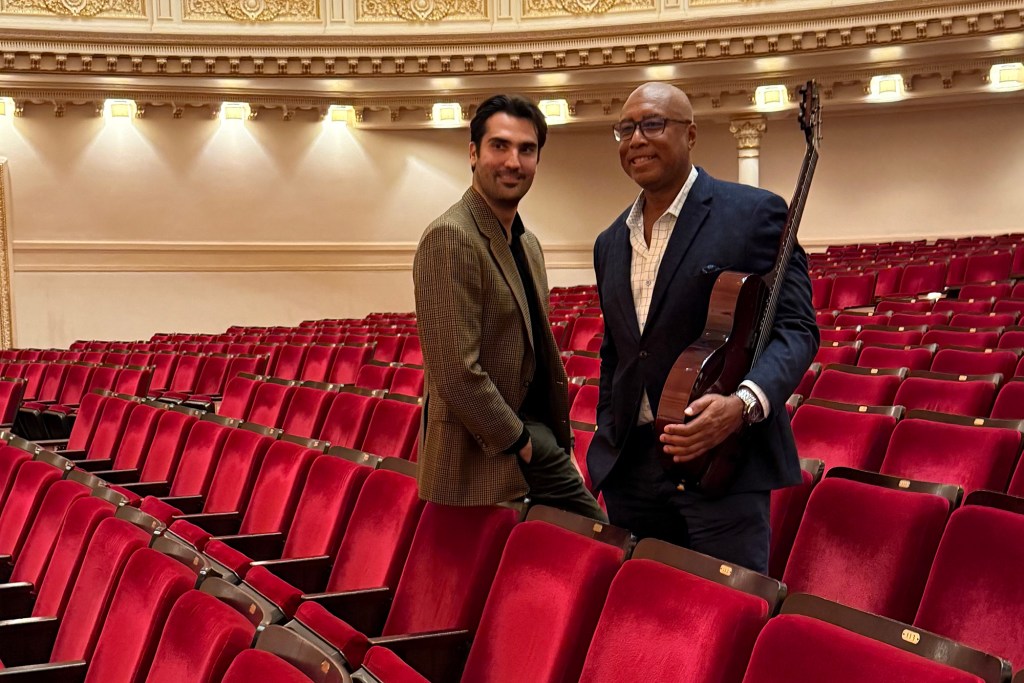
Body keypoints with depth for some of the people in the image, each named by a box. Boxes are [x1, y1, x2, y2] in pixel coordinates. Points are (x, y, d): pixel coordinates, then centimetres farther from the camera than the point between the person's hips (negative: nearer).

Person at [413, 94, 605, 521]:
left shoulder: (527, 243, 11)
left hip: (537, 443, 9)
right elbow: (457, 372, -24)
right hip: (485, 463, -9)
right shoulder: (451, 238, -19)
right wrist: (518, 441, -13)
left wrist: (553, 436, 9)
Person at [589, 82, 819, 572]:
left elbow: (796, 328, -9)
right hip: (630, 466, 6)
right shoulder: (610, 243, 15)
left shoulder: (755, 213, -5)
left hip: (724, 462, -5)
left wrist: (744, 403, -26)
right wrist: (606, 443, 17)